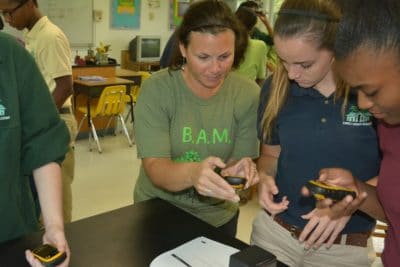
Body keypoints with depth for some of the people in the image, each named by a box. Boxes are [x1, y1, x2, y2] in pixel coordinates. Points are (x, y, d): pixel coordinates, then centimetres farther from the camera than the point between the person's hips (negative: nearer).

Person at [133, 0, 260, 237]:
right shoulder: (156, 90, -21)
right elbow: (154, 168, -25)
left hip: (219, 216, 2)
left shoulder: (249, 95, -15)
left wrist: (239, 170, -36)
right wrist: (191, 173, -46)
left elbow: (242, 161, -12)